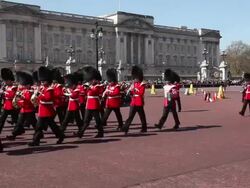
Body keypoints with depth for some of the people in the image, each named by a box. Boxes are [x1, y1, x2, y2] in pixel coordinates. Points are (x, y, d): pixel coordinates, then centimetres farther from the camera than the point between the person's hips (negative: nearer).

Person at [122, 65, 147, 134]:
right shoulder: (133, 84, 13)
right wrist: (129, 91, -9)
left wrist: (134, 89, -22)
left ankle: (144, 128, 23)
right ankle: (125, 129, -5)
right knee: (130, 116, -1)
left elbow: (141, 93, -17)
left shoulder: (142, 84, -5)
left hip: (139, 103, -5)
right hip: (133, 103, 5)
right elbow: (130, 92, 13)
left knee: (142, 116, 8)